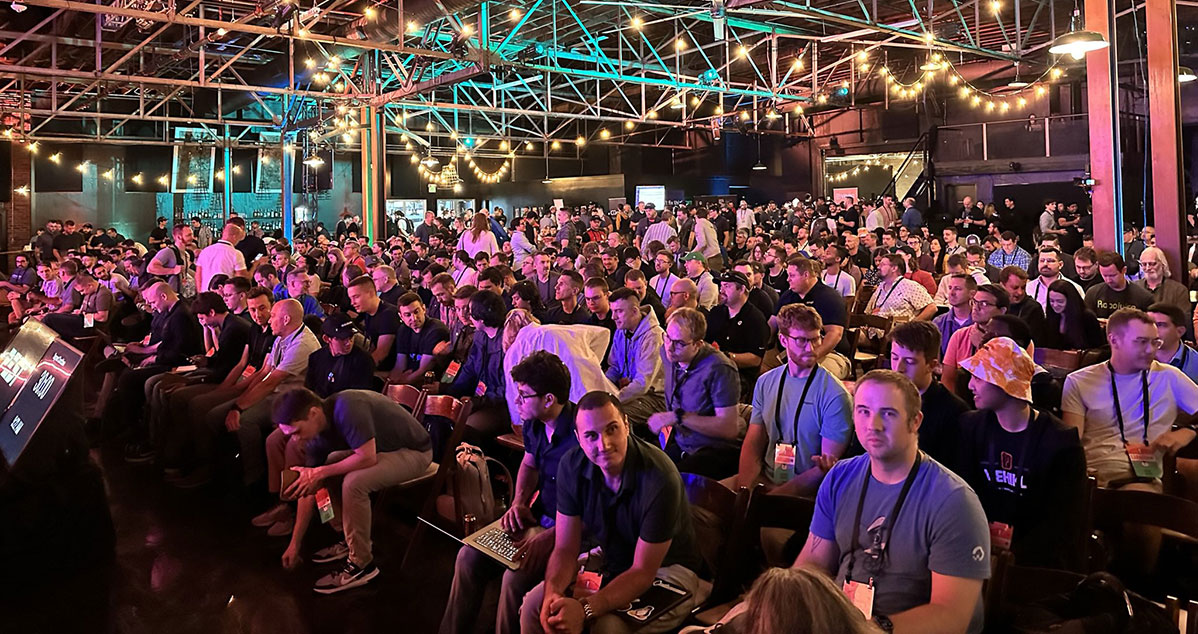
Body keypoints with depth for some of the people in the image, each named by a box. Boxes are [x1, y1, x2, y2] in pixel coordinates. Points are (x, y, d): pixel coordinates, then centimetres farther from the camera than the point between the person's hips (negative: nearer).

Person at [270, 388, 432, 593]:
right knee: (321, 465, 0)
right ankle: (349, 540, 13)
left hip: (413, 451, -9)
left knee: (354, 482, -29)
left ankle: (361, 564, -13)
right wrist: (295, 543, 1)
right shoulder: (317, 433, -5)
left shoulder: (347, 408, -30)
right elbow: (308, 490, 0)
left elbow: (367, 458, -33)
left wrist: (321, 473, -24)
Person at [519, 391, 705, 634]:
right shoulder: (571, 466, -13)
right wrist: (552, 594, -29)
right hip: (610, 562, 5)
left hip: (665, 569, -5)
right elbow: (566, 549, -8)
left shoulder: (660, 479, -31)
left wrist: (585, 609, -37)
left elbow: (643, 572, -26)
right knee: (534, 604, -10)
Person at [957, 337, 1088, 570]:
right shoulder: (971, 426, 6)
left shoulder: (1061, 441, -6)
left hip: (1038, 558, -3)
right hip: (984, 550, 3)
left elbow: (1064, 522, -7)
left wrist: (1017, 550, -20)